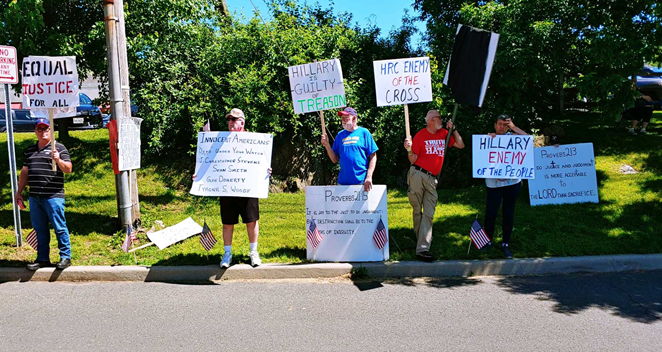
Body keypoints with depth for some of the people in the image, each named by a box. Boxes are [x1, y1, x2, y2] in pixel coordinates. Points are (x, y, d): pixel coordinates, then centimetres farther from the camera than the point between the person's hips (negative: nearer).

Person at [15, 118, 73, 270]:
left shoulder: (59, 148, 1)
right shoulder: (29, 150, 18)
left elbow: (68, 169, -7)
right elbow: (25, 172, 24)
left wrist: (58, 160, -25)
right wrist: (19, 192, 22)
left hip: (53, 196, -6)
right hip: (34, 197, 6)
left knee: (59, 227, -3)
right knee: (40, 229, 11)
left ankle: (65, 257, 6)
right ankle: (43, 259, 20)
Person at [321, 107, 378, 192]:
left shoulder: (363, 132, 2)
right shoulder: (340, 135, 12)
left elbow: (373, 157, -1)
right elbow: (335, 160, 10)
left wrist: (369, 177, -11)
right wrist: (327, 145, -3)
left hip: (361, 182, -3)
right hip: (343, 182, 4)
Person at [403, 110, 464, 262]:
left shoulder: (444, 133, 14)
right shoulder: (420, 135, 0)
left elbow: (460, 145, 18)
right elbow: (413, 160, -1)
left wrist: (453, 129, 9)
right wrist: (409, 150, -22)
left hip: (431, 179, 4)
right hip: (417, 174, -4)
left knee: (429, 213, -5)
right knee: (417, 211, 2)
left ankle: (423, 248, -8)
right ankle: (420, 240, 20)